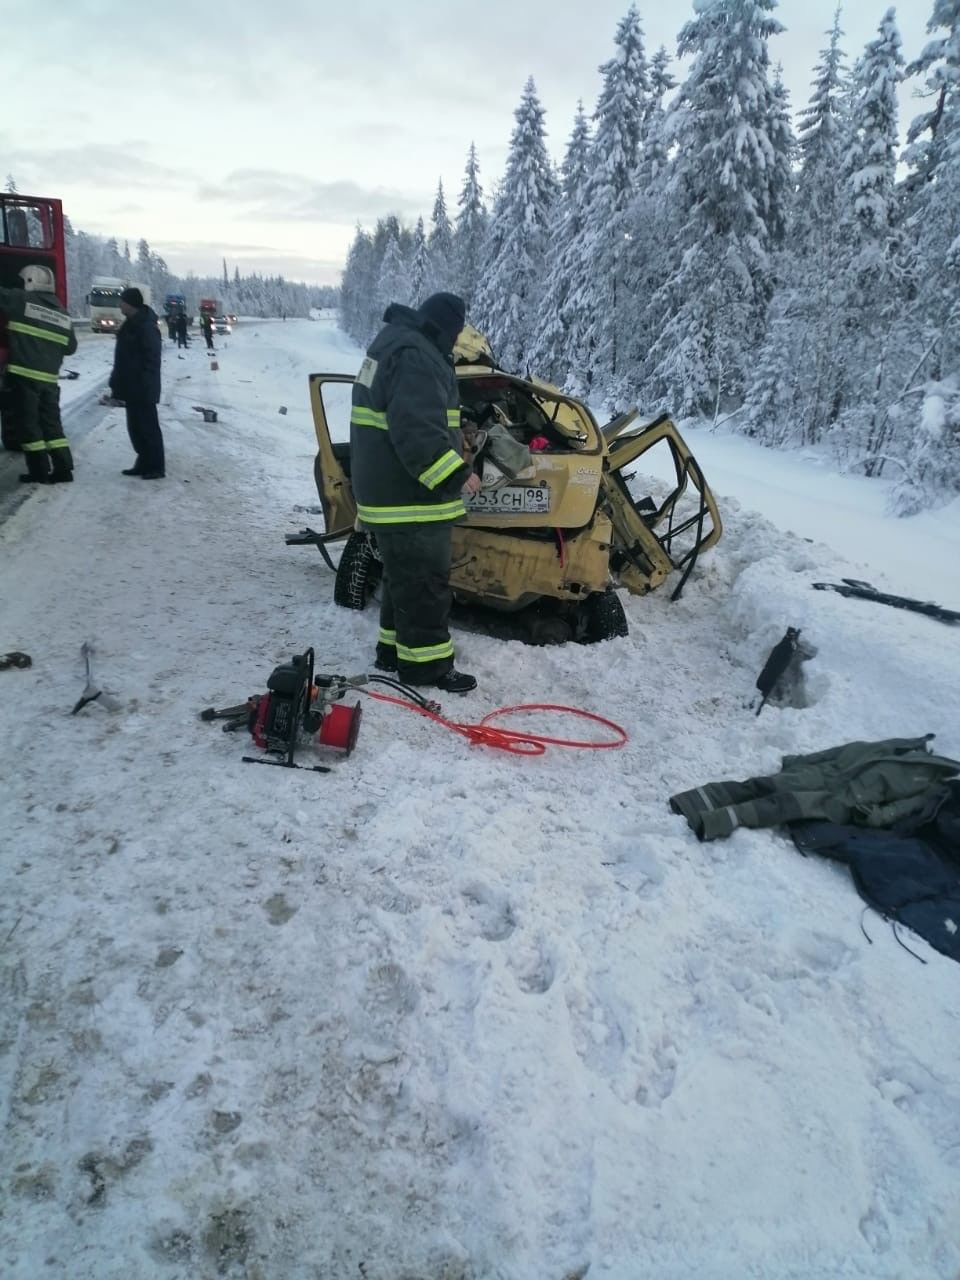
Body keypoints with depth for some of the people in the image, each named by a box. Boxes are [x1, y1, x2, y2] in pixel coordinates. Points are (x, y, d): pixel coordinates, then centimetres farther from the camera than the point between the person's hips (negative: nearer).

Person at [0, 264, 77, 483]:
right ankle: (63, 468, 8)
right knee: (51, 422, 13)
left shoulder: (21, 299, -3)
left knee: (28, 423, 2)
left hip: (23, 374, -5)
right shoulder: (63, 314, 10)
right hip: (49, 378, 5)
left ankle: (40, 472, 3)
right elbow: (71, 347, 14)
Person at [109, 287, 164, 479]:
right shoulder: (131, 325, 16)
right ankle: (144, 464, 21)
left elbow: (151, 360, -20)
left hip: (142, 389, -10)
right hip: (131, 388, 10)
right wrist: (117, 384, 20)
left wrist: (146, 387, -24)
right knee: (135, 427, 13)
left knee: (148, 427, -6)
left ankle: (156, 467, 0)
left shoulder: (147, 326, -15)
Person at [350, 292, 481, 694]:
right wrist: (455, 474, -27)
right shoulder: (415, 355, -18)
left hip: (391, 488, 11)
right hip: (410, 494, -11)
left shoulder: (395, 342, 18)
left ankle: (394, 648, 29)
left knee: (404, 576, 19)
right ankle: (425, 663, 5)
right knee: (424, 582, -3)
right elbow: (416, 429, -29)